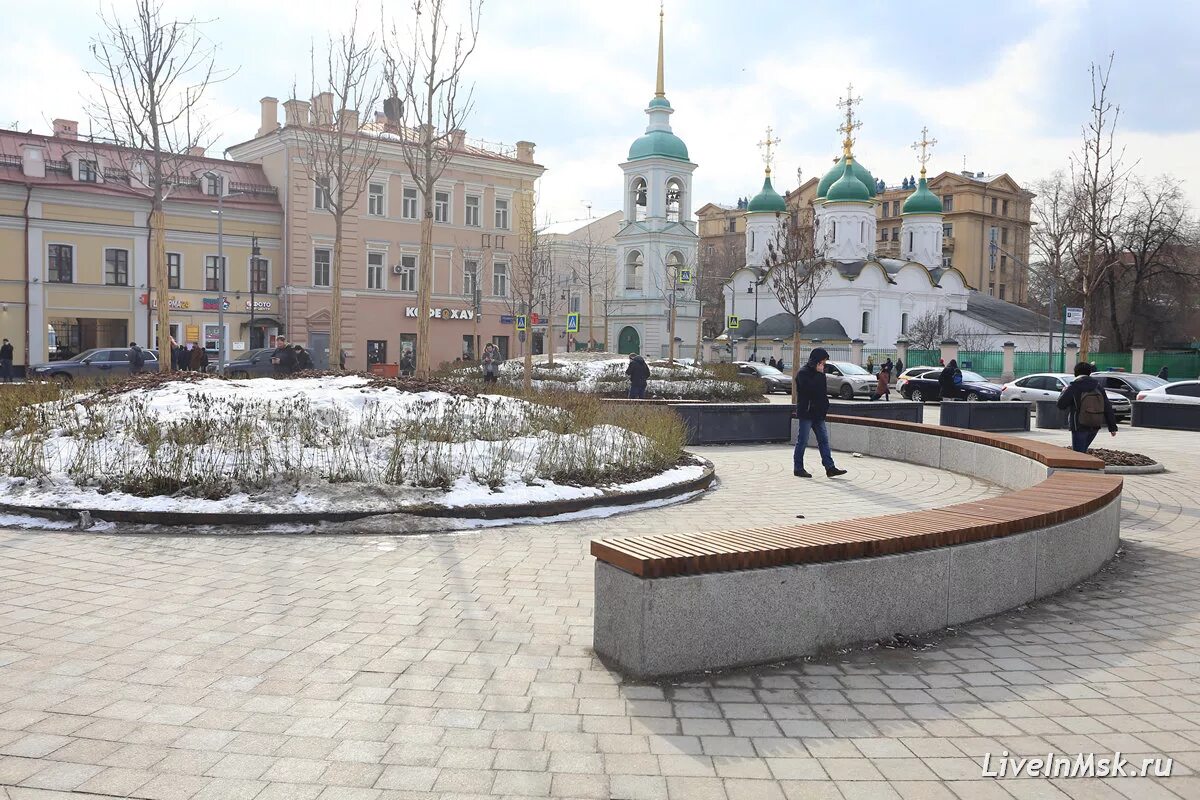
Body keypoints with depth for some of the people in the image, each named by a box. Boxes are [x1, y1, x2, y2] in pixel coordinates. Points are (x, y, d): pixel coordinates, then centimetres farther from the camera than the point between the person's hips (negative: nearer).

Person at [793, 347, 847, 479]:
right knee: (802, 441, -1)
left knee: (824, 440, 4)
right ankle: (798, 468, 7)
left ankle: (830, 467, 3)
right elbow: (810, 388, -26)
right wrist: (819, 374, -18)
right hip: (806, 413, -8)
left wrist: (824, 405, 11)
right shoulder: (803, 372, -11)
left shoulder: (818, 372, 15)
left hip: (818, 413, 8)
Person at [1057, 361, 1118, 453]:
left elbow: (1061, 404, -6)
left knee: (1078, 453, 0)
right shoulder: (1097, 387, 2)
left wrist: (1063, 392, 14)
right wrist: (1112, 427, 6)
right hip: (1095, 427, 5)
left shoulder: (1073, 387, -11)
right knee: (1082, 450, 22)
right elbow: (1108, 408, 2)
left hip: (1079, 427, -5)